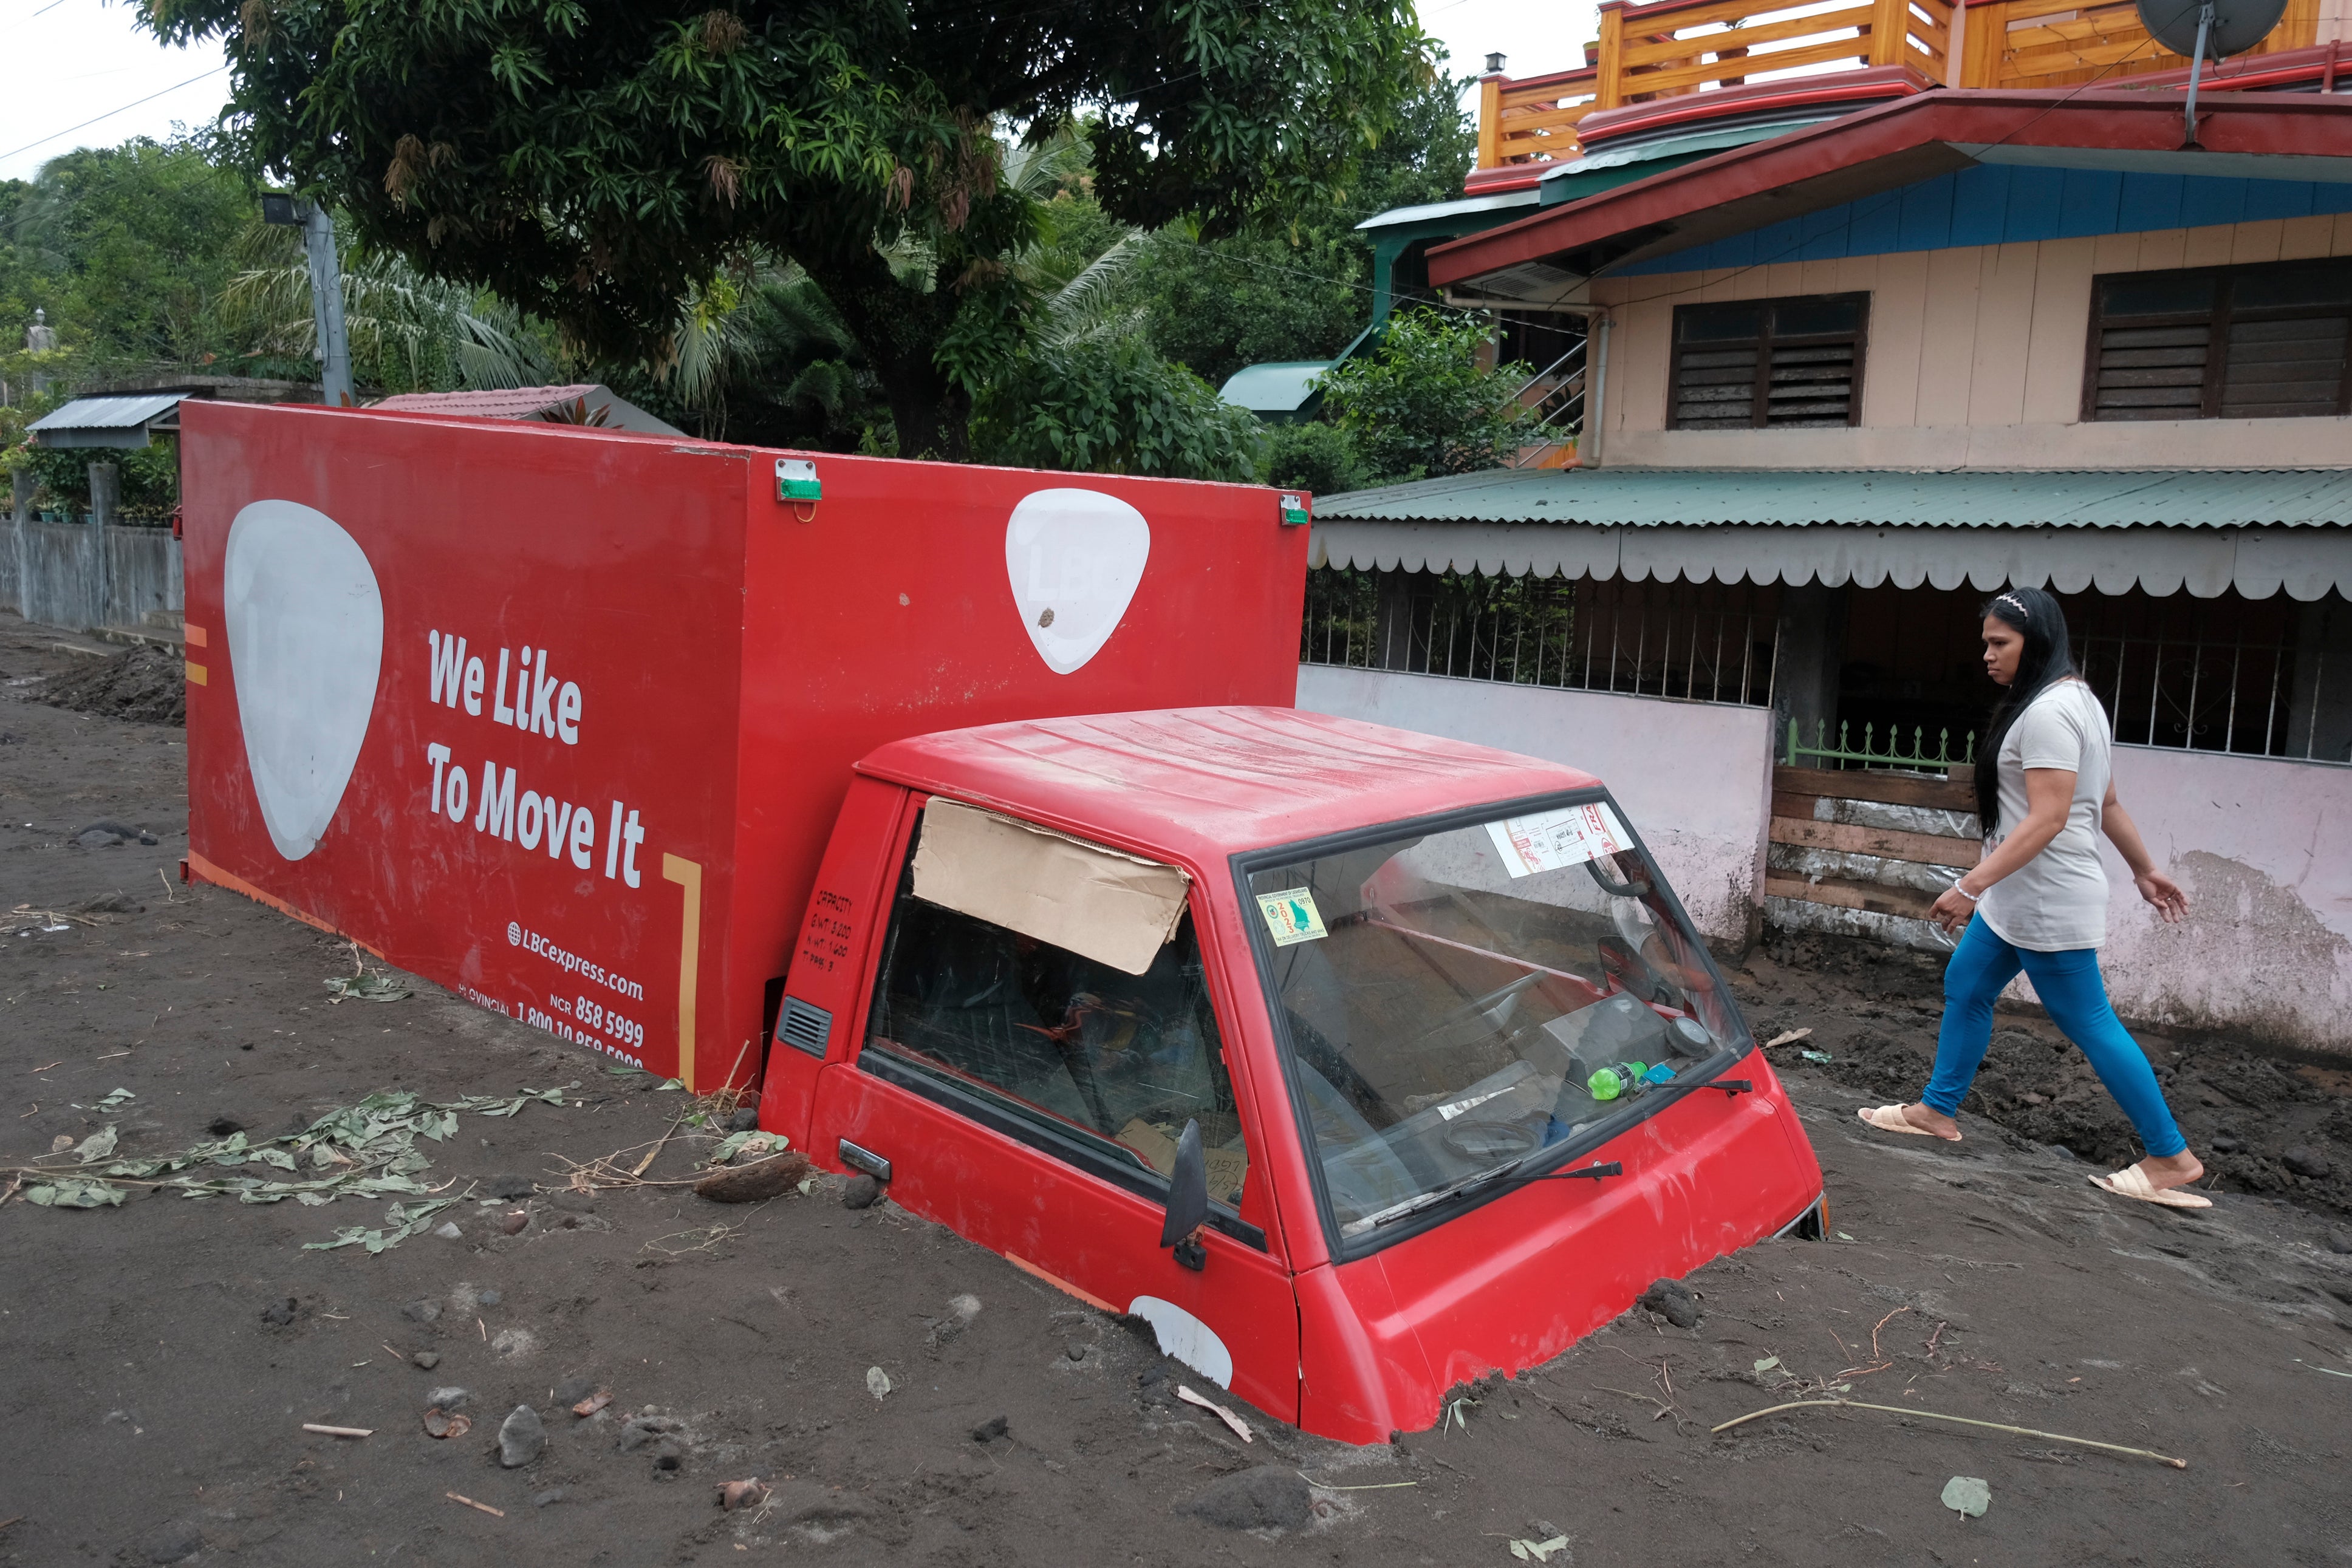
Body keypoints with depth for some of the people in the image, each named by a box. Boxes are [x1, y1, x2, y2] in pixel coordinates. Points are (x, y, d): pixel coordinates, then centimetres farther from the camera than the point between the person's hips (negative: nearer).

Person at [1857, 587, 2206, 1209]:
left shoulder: (2047, 711, -20)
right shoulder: (2078, 700, 13)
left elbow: (2048, 818, -27)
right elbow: (2108, 803, 19)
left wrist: (1970, 887, -29)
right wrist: (2146, 871, 24)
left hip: (2047, 905, -11)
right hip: (2019, 899, 11)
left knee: (2090, 1024, -2)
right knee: (1965, 987, 16)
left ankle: (2172, 1158, 10)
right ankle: (1938, 1110, 26)